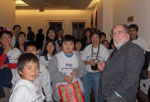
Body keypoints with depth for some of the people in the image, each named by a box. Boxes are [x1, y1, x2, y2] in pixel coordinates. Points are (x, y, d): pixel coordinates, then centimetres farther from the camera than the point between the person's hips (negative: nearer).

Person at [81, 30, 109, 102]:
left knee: (98, 92, 4)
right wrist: (89, 62, -13)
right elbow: (82, 61, 6)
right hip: (87, 73, 2)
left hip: (98, 73, -2)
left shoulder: (104, 49, 0)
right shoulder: (87, 48, 6)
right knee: (85, 92, 8)